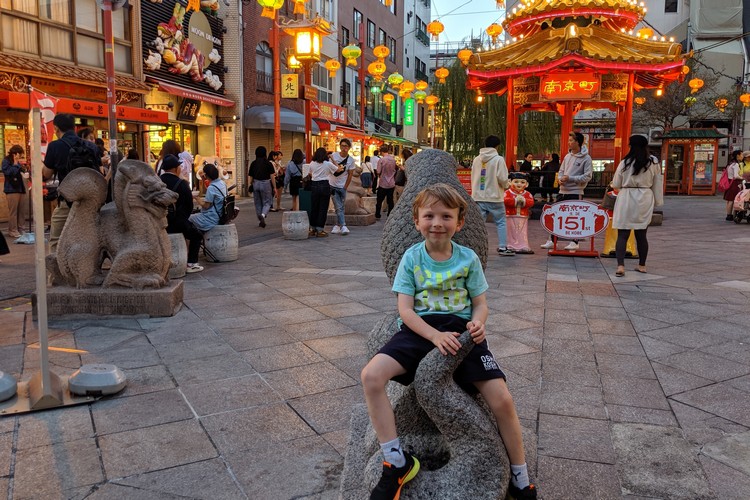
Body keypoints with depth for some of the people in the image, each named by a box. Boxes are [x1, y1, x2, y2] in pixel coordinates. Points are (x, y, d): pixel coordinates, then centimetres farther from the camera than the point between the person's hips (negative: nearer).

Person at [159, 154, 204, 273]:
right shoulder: (182, 183, -11)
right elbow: (189, 206, -6)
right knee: (197, 235, 18)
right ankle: (191, 263, 7)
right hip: (177, 223, -5)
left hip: (160, 224, 5)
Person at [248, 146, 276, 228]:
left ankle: (261, 221, 19)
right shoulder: (268, 163, -6)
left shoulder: (253, 163, 4)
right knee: (267, 202, 4)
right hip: (266, 184, -3)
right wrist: (274, 187, -3)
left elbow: (250, 176, 3)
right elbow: (272, 176, -8)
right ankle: (263, 215, -23)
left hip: (255, 183, 4)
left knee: (258, 203, 13)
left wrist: (249, 185, 9)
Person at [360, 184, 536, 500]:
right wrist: (435, 335, -23)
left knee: (502, 400, -13)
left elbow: (480, 303, 7)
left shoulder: (468, 258, 4)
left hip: (460, 329, 1)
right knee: (371, 376, -25)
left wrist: (478, 322, -18)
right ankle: (397, 464, -9)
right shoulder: (412, 258, 0)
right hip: (421, 329, 0)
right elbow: (405, 309, -6)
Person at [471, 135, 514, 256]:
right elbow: (502, 178, -12)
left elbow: (473, 177, 10)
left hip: (478, 196, 4)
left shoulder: (477, 159, 7)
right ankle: (502, 247, 8)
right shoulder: (498, 159, -8)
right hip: (494, 196, -4)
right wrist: (507, 185, 7)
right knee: (501, 222, 8)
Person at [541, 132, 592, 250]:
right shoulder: (567, 156, 11)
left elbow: (587, 176, -12)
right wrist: (560, 178, -4)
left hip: (575, 192, -6)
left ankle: (574, 242, 11)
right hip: (563, 191, 6)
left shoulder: (586, 158, -7)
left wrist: (570, 178, -17)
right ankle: (552, 240, 15)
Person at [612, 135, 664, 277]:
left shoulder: (625, 163, -5)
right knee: (641, 234, 13)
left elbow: (616, 184, 2)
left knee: (622, 234, -1)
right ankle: (642, 265, 24)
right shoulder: (653, 163, 1)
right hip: (645, 200, 3)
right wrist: (658, 201, 16)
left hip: (626, 199, -2)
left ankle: (620, 265, -13)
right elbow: (657, 184, 7)